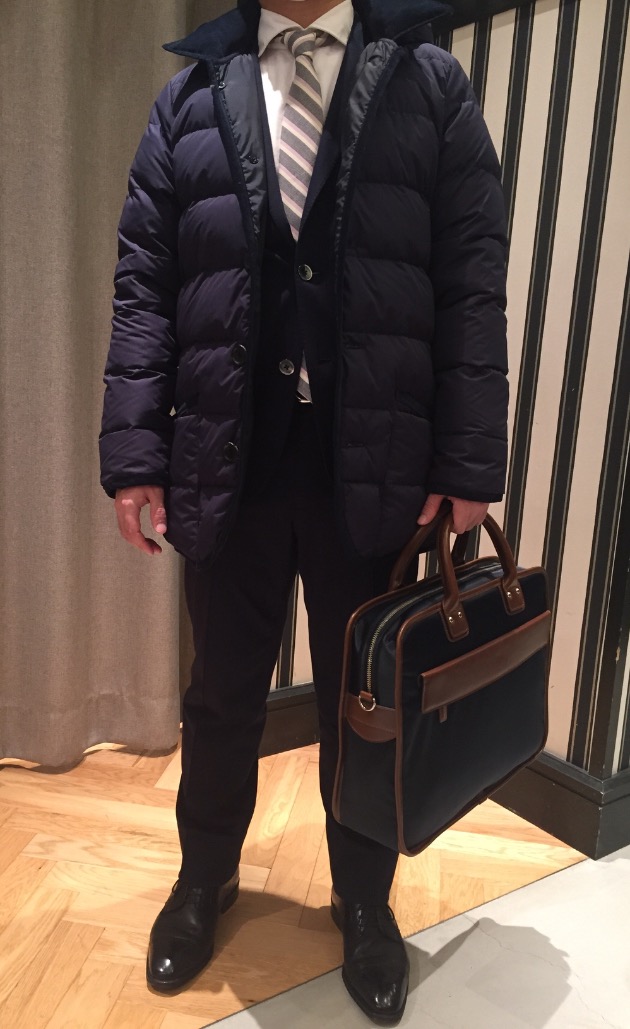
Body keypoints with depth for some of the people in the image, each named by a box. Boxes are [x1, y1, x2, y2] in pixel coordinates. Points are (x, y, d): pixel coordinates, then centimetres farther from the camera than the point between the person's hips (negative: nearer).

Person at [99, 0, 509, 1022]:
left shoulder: (430, 84, 6)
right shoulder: (191, 96, 10)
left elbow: (473, 288, -1)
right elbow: (142, 289, 4)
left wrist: (469, 464, -8)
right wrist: (135, 456, -5)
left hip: (375, 469, 0)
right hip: (226, 465, 1)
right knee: (222, 696, 16)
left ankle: (364, 902, 39)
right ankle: (206, 879, 42)